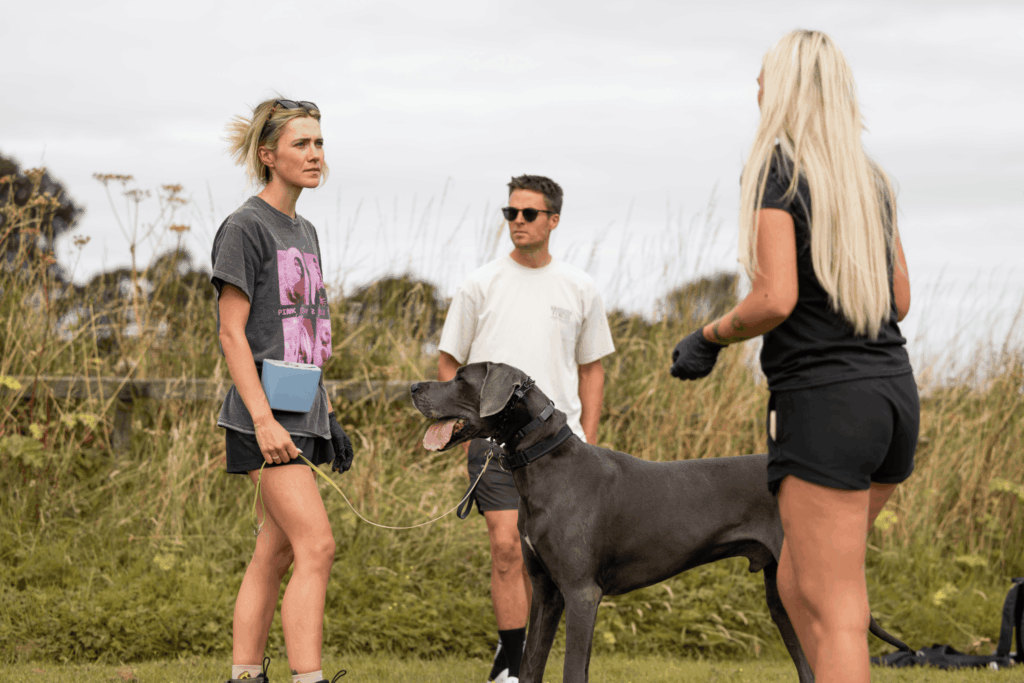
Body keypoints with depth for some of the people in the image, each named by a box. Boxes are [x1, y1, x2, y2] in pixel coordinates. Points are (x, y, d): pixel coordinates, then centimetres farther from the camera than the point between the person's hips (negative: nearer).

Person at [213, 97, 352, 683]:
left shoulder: (305, 233, 17)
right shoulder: (246, 227, -8)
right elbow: (232, 333, -12)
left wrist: (328, 414, 19)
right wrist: (264, 419, -19)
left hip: (301, 413, 8)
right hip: (265, 416, -8)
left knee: (275, 554, 8)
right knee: (317, 548, -16)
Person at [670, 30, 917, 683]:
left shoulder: (774, 170, -7)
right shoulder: (872, 178, 13)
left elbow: (776, 300, -17)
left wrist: (710, 335, 0)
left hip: (822, 401, -7)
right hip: (895, 390, 7)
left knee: (835, 612, -6)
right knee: (798, 582, 20)